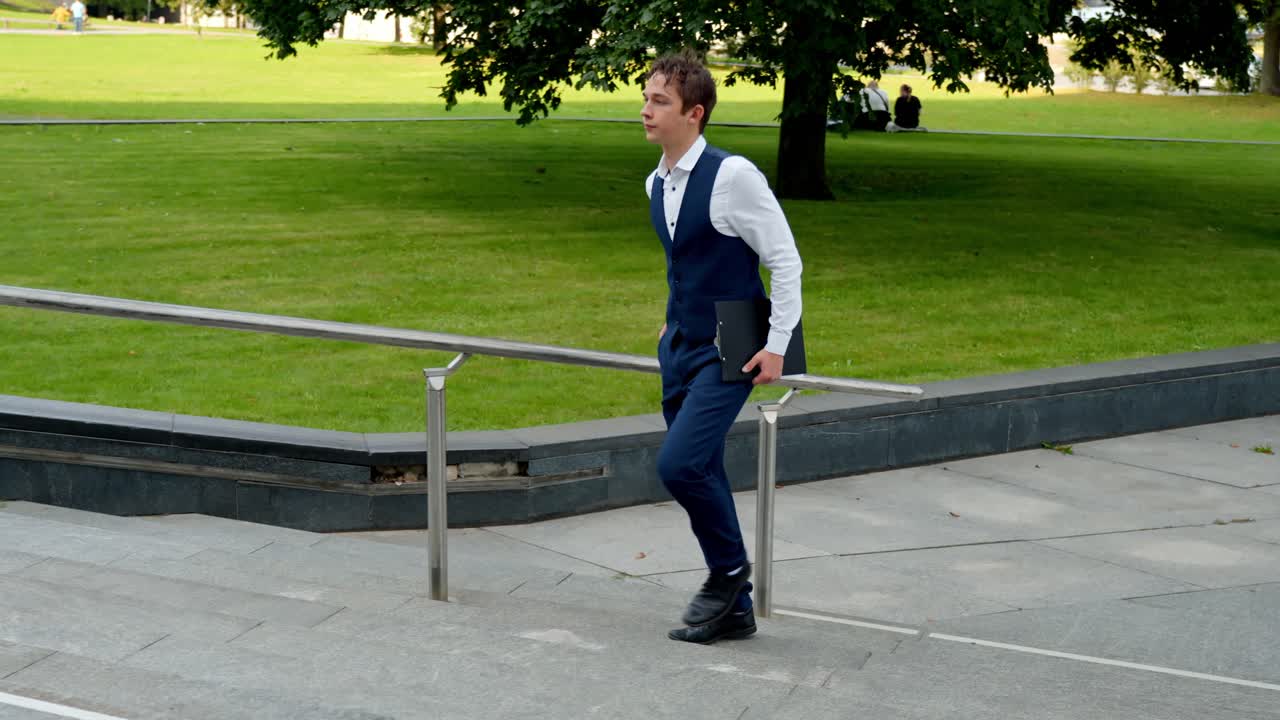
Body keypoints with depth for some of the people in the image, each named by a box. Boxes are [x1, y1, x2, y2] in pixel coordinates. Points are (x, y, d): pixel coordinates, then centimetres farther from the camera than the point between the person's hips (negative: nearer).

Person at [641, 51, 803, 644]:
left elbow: (785, 261, -15)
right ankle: (733, 609, 21)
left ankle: (729, 569, 8)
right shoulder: (656, 183, 6)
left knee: (679, 465, -18)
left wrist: (777, 346, -16)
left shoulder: (732, 175, -18)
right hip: (680, 350, 8)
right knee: (701, 474, 10)